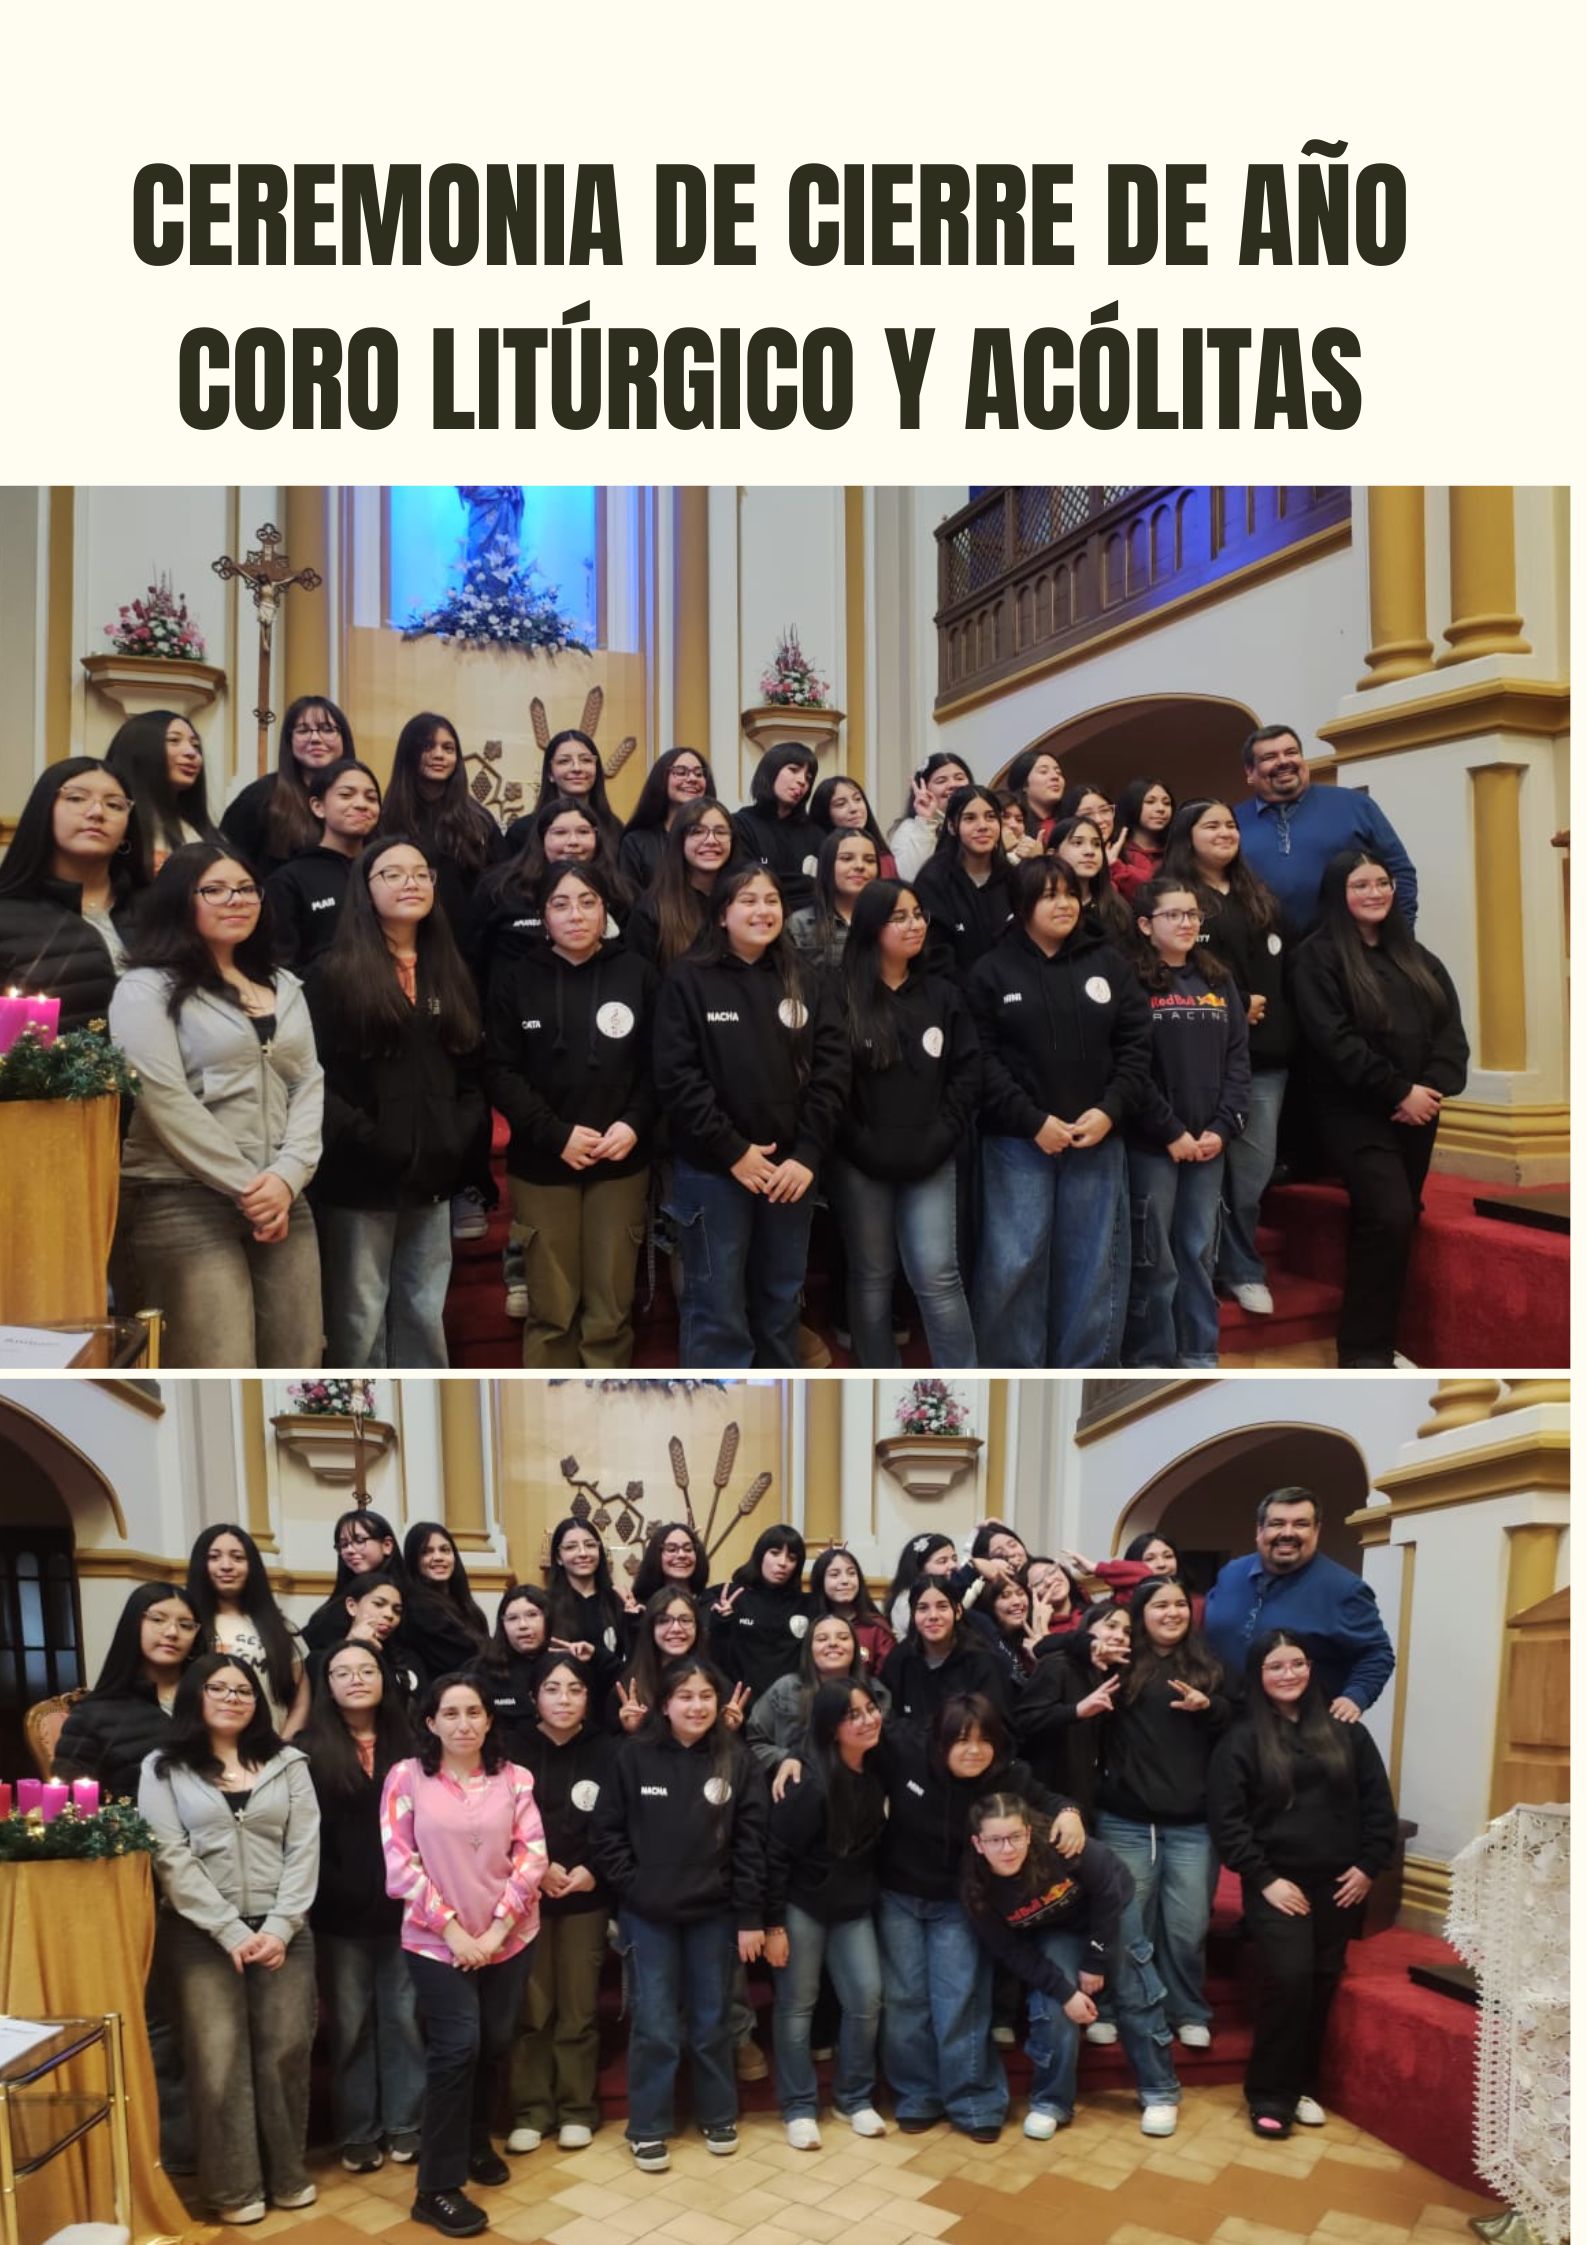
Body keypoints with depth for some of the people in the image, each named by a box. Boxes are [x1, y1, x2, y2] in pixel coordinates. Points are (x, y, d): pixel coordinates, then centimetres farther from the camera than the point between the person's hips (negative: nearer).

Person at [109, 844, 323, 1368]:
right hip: (184, 1202, -5)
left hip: (281, 1198, 6)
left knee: (298, 1365, 4)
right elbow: (165, 1102, -11)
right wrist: (246, 1187, -12)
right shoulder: (146, 989, -1)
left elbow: (310, 1084, 9)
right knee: (221, 1373, -9)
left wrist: (288, 1176, -7)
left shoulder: (284, 986, 17)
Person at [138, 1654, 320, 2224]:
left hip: (282, 1931, 2)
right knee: (219, 2057, -2)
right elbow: (171, 1858, -6)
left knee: (285, 2051, 2)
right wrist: (231, 1930, -13)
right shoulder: (163, 1769, 3)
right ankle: (235, 2187, 13)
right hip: (201, 1935, -2)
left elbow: (304, 1849, 2)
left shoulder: (287, 1764, 8)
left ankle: (287, 2174, 19)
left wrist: (279, 1927, -10)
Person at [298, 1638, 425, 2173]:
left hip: (403, 1909, 2)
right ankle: (358, 2134, 21)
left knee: (405, 2019, 8)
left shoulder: (408, 1746, 5)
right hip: (340, 1914, -2)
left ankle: (405, 2126, 21)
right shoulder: (308, 1751, -2)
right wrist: (336, 1893, -11)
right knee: (350, 2026, 8)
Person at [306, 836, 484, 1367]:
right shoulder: (334, 973, -4)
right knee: (361, 1317, 2)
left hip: (433, 1174, 5)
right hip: (360, 1177, -5)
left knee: (425, 1314, 13)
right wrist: (366, 1141, -19)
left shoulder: (450, 974, 15)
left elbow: (472, 1069, 14)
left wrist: (462, 1135, -1)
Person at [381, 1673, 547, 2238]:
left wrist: (497, 1927, -11)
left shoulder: (514, 1779, 0)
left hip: (509, 1938, 3)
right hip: (437, 1941, -3)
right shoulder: (407, 1777, -7)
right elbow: (399, 1862, -10)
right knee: (458, 2048, -9)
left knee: (494, 2044, 12)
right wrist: (453, 1928, -12)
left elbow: (532, 1854, -3)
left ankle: (476, 2142, 38)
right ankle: (437, 2187, 5)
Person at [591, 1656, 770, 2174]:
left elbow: (751, 1841, -4)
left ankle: (718, 2117, 33)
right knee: (654, 2026, 4)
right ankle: (648, 2129, 21)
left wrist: (751, 1916, -6)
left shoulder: (737, 1759, -4)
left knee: (711, 2021, 14)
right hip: (647, 1914, -1)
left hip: (714, 1913, 1)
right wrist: (631, 1888, -9)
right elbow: (608, 1831, -2)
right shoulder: (634, 1756, -7)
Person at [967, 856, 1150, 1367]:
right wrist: (1033, 1121, -13)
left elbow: (1136, 1045, 5)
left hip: (1098, 1139, 3)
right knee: (1014, 1263, -3)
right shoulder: (992, 970, 1)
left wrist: (1110, 1110, -8)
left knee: (1093, 1262, 7)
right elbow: (983, 1058, -6)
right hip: (1018, 1141, -2)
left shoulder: (1108, 964, 9)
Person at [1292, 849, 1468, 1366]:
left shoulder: (1415, 956, 16)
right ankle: (1364, 1349, -8)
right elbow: (1334, 1039, -14)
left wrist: (1432, 1088, -10)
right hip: (1353, 1110, -6)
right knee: (1389, 1217, -17)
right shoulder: (1318, 956, -4)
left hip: (1417, 1110, 6)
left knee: (1391, 1220, 7)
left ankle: (1375, 1337, 17)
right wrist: (1399, 1091, -16)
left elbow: (1450, 1027, 8)